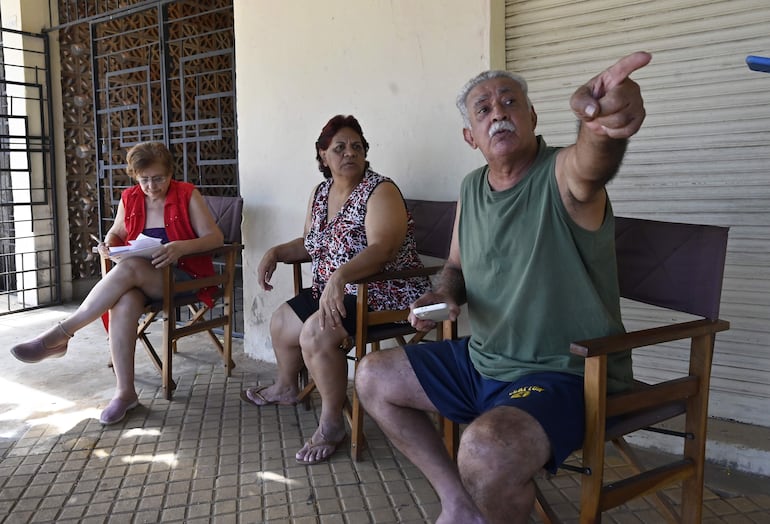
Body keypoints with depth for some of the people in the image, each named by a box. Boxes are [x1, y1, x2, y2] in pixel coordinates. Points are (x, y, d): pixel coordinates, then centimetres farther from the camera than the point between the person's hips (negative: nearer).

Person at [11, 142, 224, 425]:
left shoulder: (187, 195, -3)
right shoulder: (129, 199, 9)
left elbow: (215, 237, -8)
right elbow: (117, 231, 24)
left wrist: (182, 247, -27)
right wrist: (109, 242, -1)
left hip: (184, 276, -4)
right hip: (142, 279, 4)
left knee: (129, 267, -34)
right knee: (124, 303, -34)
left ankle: (61, 335, -26)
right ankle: (125, 392, -28)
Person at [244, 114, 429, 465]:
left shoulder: (381, 191, -16)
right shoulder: (320, 193, 9)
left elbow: (381, 249, -32)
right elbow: (309, 244, 20)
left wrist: (340, 276, -46)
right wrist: (275, 253, 3)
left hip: (382, 293, -9)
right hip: (334, 291, 9)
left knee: (315, 334, -27)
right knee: (281, 323, 18)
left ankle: (331, 424, -8)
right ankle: (286, 387, 46)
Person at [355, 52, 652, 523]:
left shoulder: (561, 174, -17)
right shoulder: (472, 188, 5)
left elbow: (593, 164, -42)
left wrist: (605, 125, -66)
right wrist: (445, 296, -6)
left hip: (567, 374, -8)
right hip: (481, 360, 8)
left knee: (488, 450, -36)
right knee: (374, 377, 12)